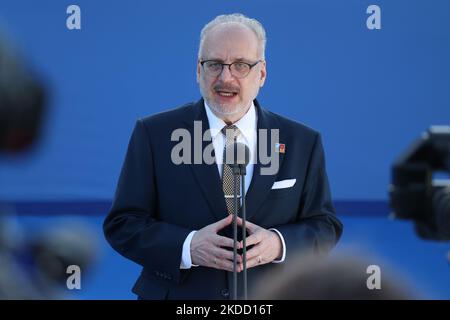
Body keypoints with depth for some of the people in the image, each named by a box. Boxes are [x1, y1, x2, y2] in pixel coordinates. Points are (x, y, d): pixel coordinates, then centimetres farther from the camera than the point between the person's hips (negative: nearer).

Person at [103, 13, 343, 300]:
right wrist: (186, 247, -23)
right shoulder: (153, 134, -4)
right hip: (177, 295, -1)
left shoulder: (303, 142, 0)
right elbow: (122, 224, -7)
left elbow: (325, 226, 1)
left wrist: (279, 244, -19)